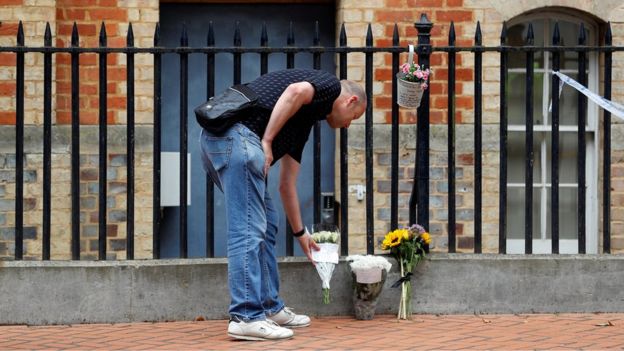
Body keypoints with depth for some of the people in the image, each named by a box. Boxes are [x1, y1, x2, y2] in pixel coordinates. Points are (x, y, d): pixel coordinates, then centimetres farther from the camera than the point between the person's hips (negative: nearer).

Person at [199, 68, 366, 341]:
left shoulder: (304, 121, 33)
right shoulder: (330, 85, 10)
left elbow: (286, 184, 36)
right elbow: (294, 92, -15)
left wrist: (300, 233, 43)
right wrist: (267, 142, -12)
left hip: (217, 139, 10)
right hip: (235, 134, -10)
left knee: (265, 224, 17)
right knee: (249, 229, -8)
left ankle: (269, 308, 23)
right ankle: (246, 317, -7)